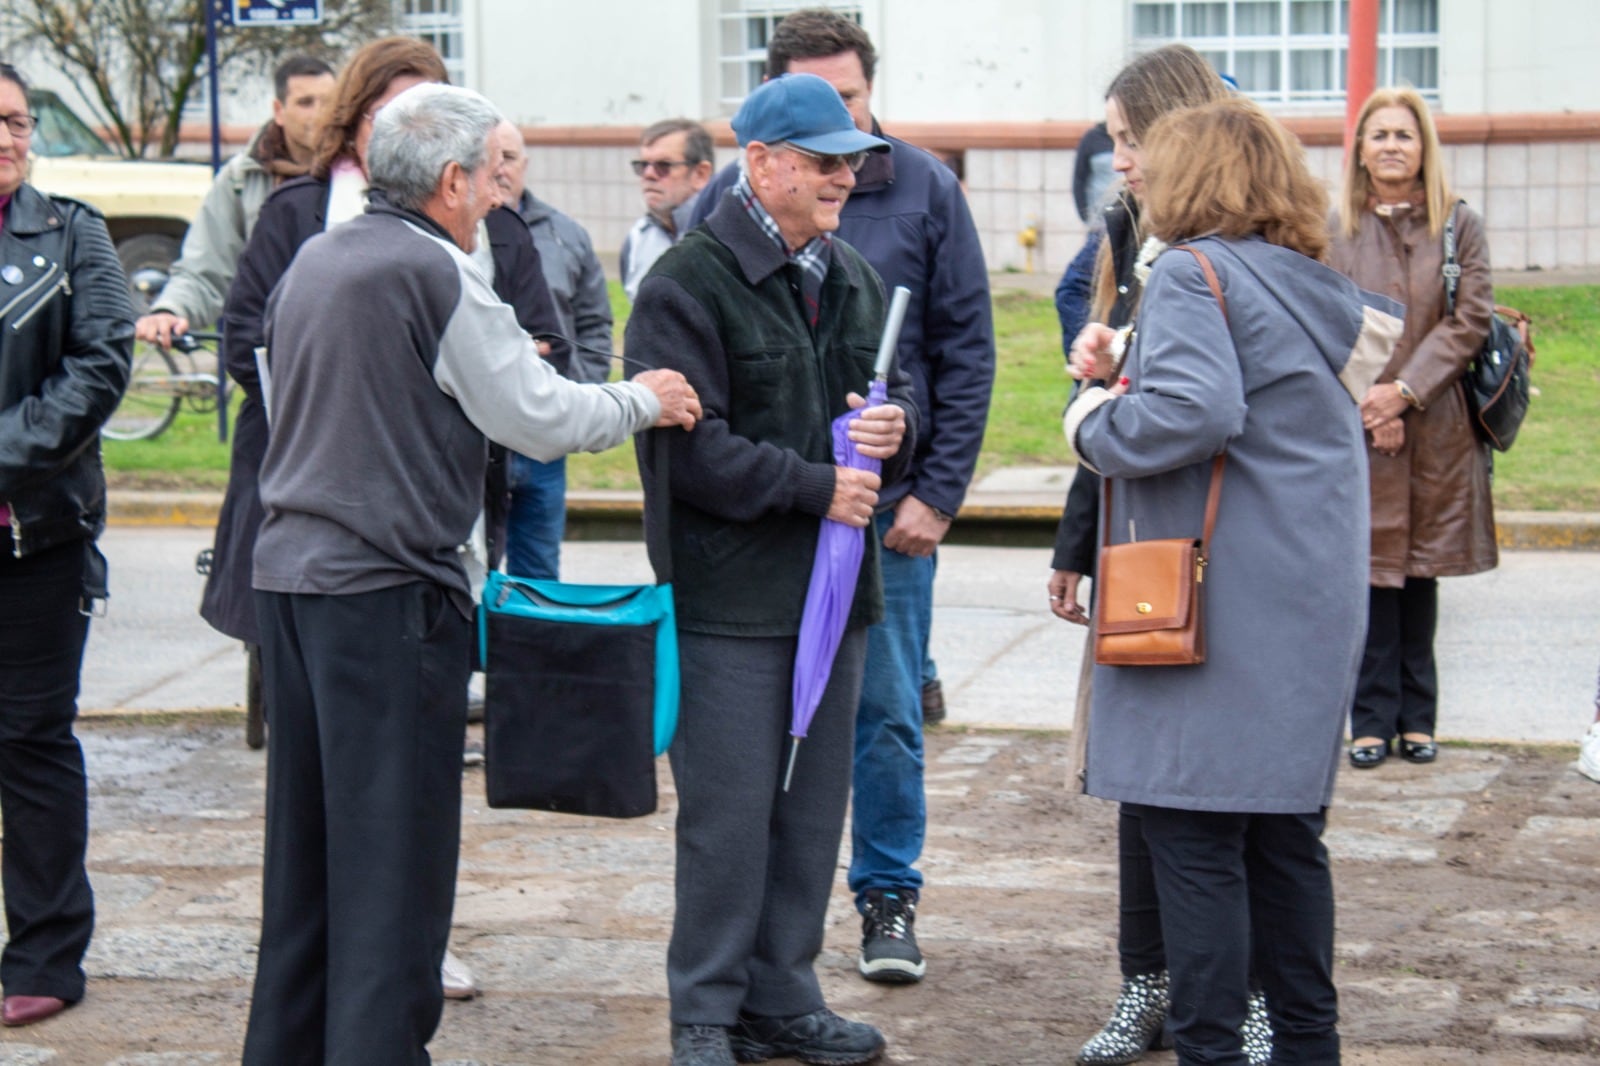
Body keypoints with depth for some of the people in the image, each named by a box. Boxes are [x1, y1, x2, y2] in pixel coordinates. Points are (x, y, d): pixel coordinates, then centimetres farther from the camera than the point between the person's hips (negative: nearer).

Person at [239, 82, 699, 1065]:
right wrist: (644, 401, 4)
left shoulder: (315, 261, 12)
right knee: (394, 848, -3)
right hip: (389, 589, -9)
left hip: (292, 571, 9)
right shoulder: (437, 273, -13)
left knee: (308, 838, 15)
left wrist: (489, 362, 23)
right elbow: (539, 419, -12)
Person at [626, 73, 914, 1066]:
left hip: (836, 587, 7)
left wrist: (895, 423, -1)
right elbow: (688, 446, -18)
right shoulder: (689, 285, -11)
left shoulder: (854, 277, 14)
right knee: (728, 812, -3)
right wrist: (815, 485, -17)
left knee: (814, 807, 12)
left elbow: (898, 388, 24)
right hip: (730, 598, -7)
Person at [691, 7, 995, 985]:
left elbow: (968, 351, 0)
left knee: (887, 711, 4)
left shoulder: (925, 191, -1)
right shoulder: (731, 199, 0)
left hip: (890, 500, -1)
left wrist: (938, 493, -6)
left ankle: (890, 896, 18)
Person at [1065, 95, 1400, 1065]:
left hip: (1223, 608, -9)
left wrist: (1093, 420, -8)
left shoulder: (1194, 273, -10)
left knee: (1194, 835, -4)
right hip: (1316, 607, 9)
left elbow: (1194, 414, -24)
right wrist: (1126, 376, 16)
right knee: (1285, 831, 15)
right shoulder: (1320, 290, 16)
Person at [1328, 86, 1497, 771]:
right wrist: (1369, 406, -10)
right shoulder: (1336, 231, 3)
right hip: (1357, 425, -1)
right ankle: (1373, 719, 5)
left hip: (1436, 427, 1)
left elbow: (1471, 320, -3)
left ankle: (1416, 717, 14)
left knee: (1421, 571, 6)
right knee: (1371, 569, -1)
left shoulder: (1461, 227, 3)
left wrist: (1404, 391, -12)